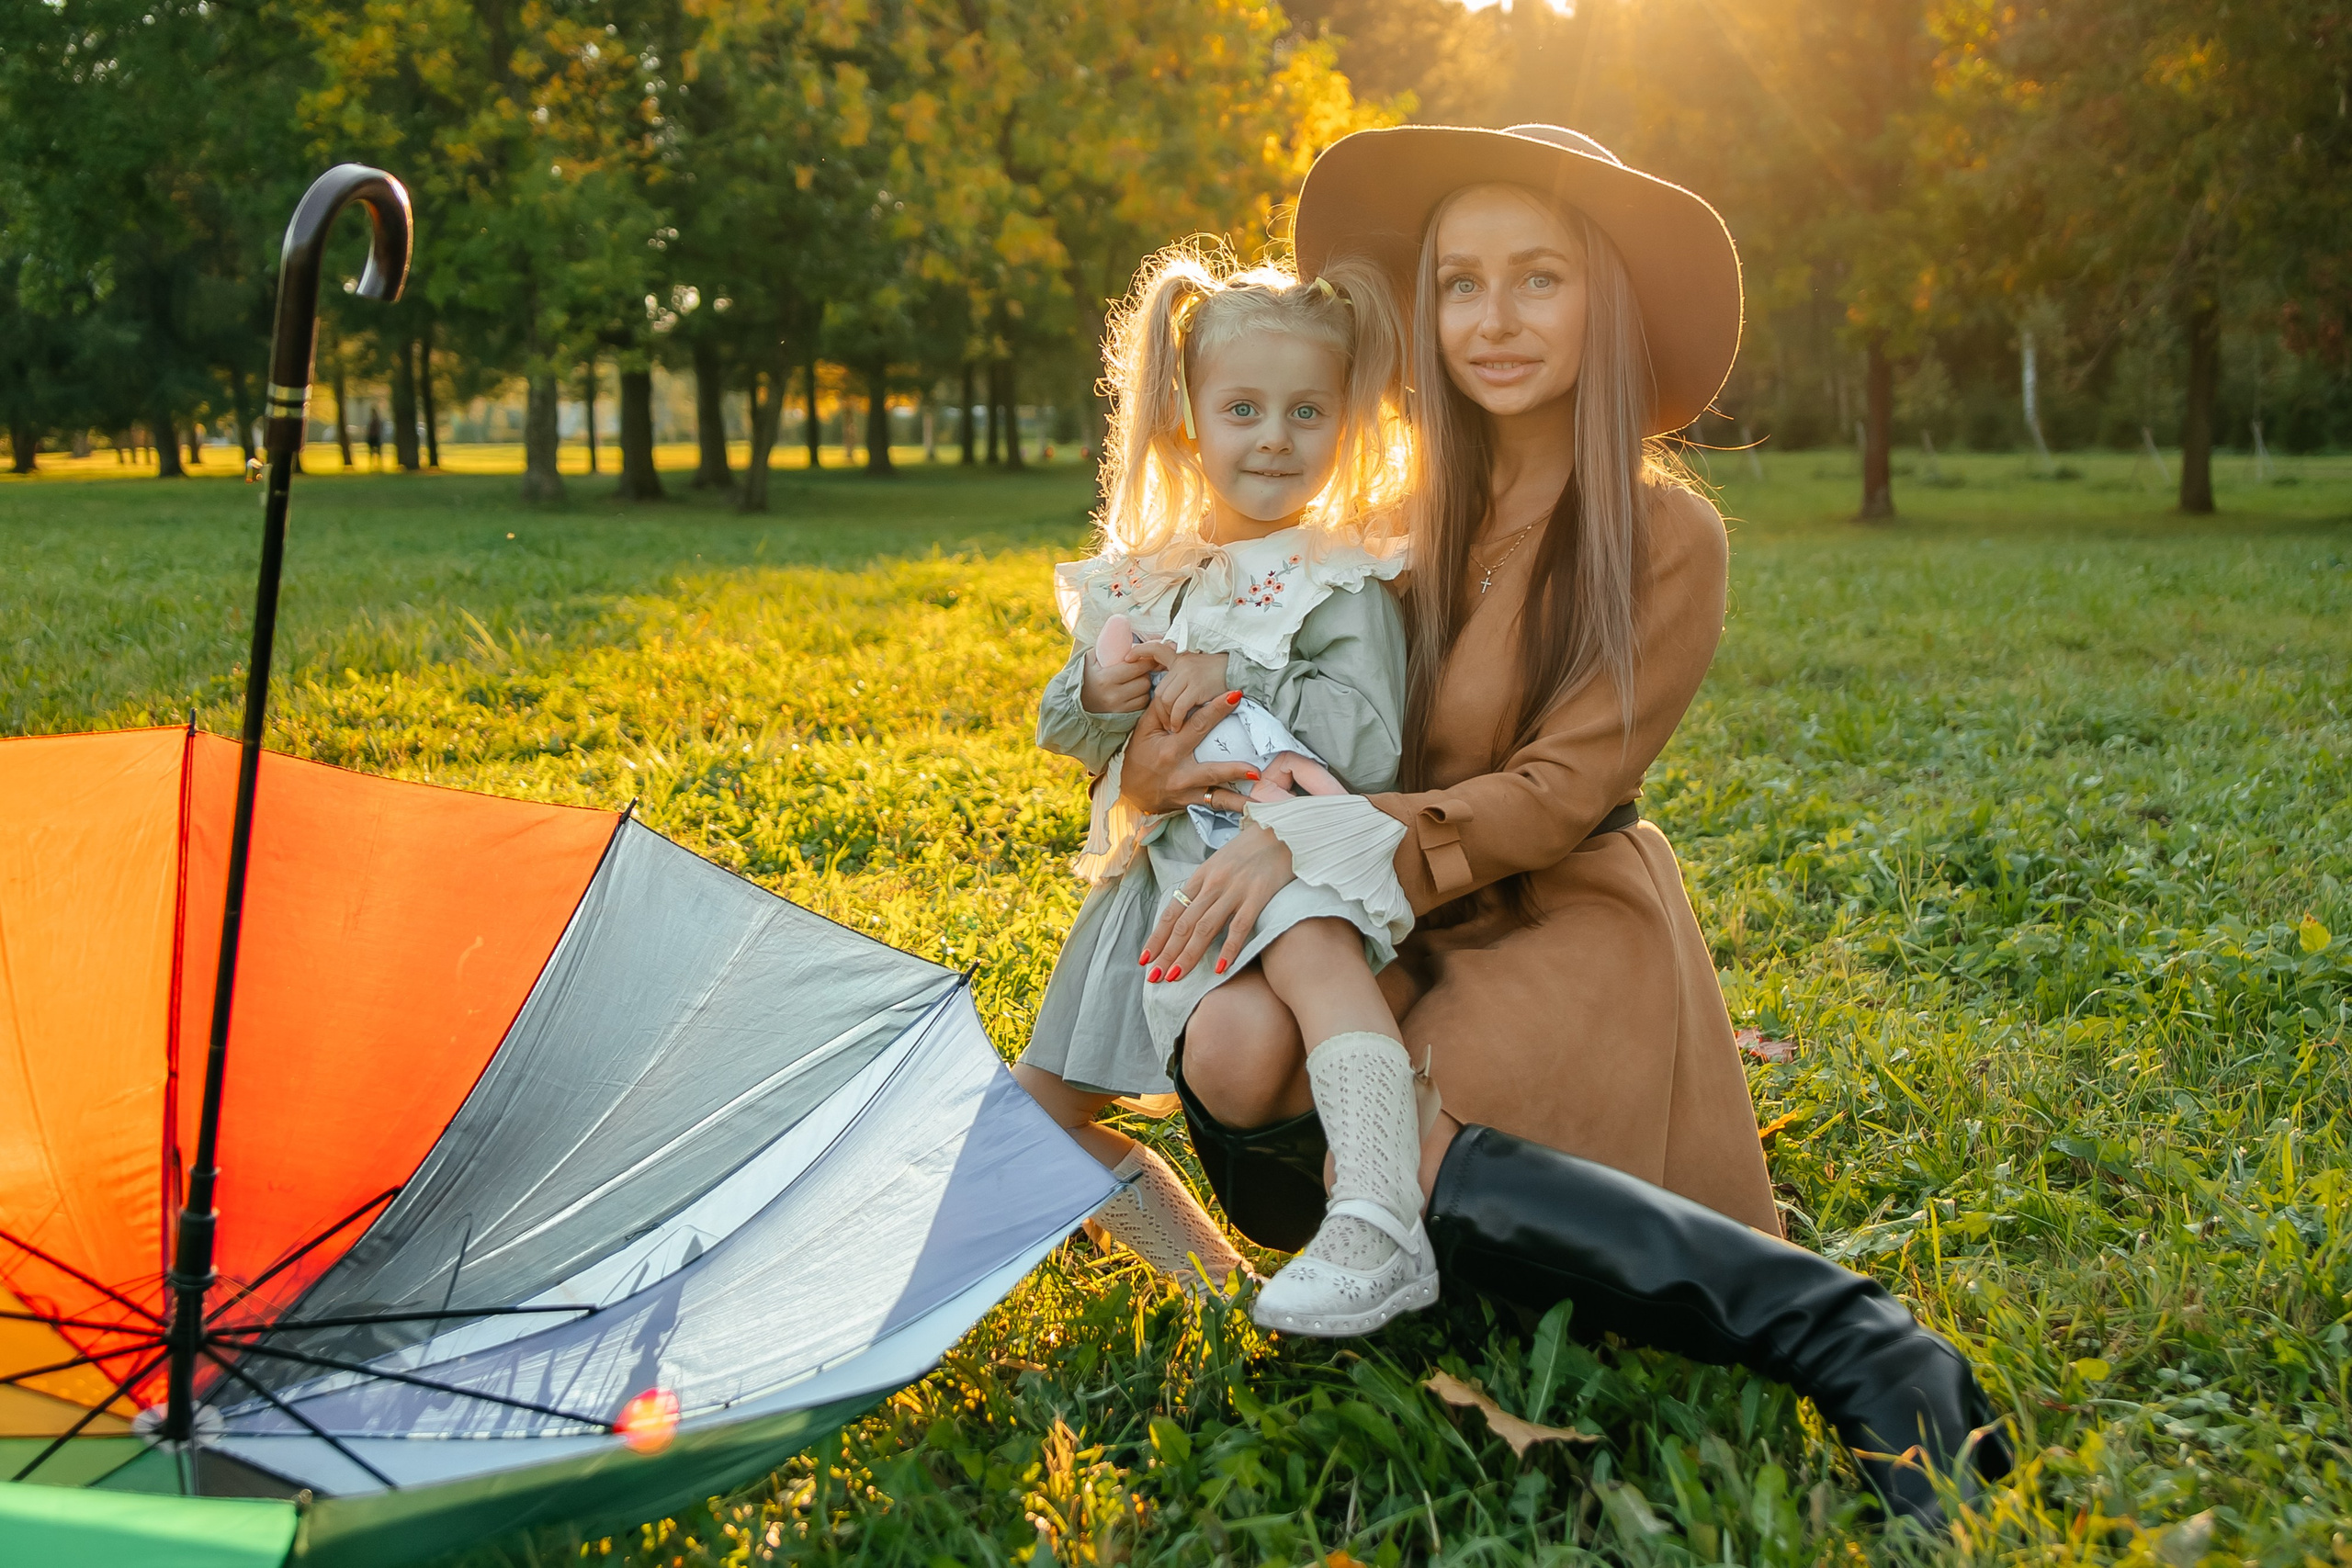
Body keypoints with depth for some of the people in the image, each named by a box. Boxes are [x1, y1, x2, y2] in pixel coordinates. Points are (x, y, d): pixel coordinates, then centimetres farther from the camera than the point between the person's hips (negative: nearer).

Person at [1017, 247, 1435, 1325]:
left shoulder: (1343, 584, -3)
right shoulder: (1138, 581, 13)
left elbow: (1371, 748, -15)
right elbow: (1063, 734, 14)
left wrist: (1236, 682, -18)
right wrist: (1096, 692, -9)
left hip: (1287, 848, -7)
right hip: (1159, 875, 7)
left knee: (1312, 952, -43)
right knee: (1037, 1111, 9)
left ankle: (1384, 1229, -55)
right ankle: (1205, 1270, 20)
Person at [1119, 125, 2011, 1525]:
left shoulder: (1667, 538, -6)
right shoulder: (1412, 516, 10)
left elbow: (1556, 792, -12)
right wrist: (1157, 762, -9)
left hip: (1568, 924, -5)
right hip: (1409, 928, 5)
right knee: (1236, 1052, -29)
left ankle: (1855, 1341, -28)